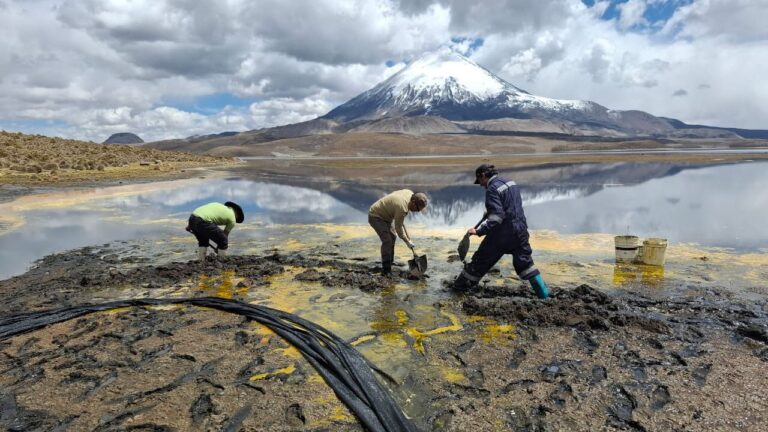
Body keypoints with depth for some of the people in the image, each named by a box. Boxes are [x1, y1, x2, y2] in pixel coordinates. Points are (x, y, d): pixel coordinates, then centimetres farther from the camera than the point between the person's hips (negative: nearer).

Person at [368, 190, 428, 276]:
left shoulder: (410, 193, -8)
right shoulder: (402, 208, -33)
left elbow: (395, 193, 13)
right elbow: (398, 227, -21)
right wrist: (408, 242, -9)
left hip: (384, 215, 11)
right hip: (375, 216, -11)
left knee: (392, 237, 15)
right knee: (387, 240, -19)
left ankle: (390, 263, 27)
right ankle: (386, 270, -14)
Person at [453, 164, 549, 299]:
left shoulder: (492, 189, -15)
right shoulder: (511, 182, 12)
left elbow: (496, 217, -24)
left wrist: (479, 231, -21)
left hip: (503, 232, -7)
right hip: (520, 229, 7)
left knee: (481, 259, 6)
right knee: (524, 261, 17)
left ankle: (460, 286, 20)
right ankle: (543, 292, 14)